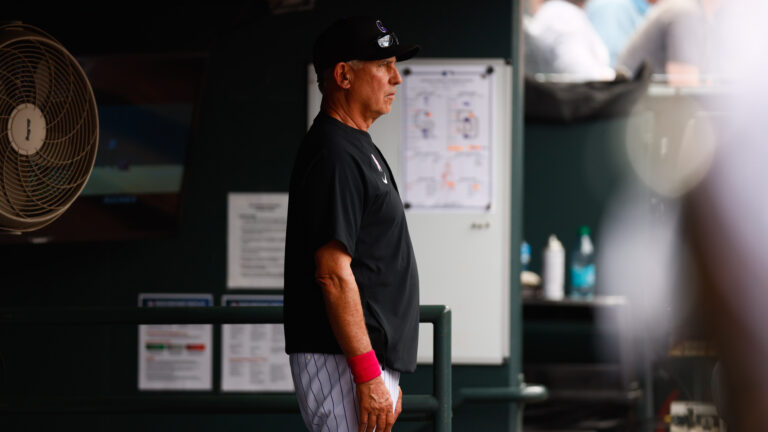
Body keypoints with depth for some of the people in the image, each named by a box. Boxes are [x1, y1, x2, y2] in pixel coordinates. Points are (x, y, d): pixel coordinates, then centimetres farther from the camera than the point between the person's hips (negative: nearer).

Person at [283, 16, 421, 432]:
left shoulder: (361, 148, 19)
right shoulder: (334, 155, -14)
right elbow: (333, 274, -20)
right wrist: (369, 376, -22)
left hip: (372, 364, 10)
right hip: (342, 364, -10)